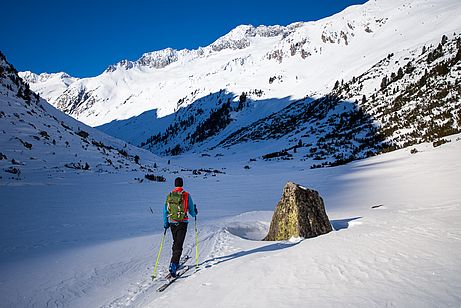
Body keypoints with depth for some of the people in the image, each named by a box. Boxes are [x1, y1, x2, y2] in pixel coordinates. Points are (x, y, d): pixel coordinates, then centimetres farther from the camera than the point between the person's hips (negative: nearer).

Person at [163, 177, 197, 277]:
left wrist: (165, 223, 18)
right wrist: (195, 213, 21)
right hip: (182, 223, -4)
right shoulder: (186, 195, -7)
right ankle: (173, 265, -15)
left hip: (172, 223, 4)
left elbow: (165, 211, 6)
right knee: (179, 245, -3)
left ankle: (175, 263, 33)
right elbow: (191, 211, -2)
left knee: (175, 243, 22)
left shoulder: (169, 196, 2)